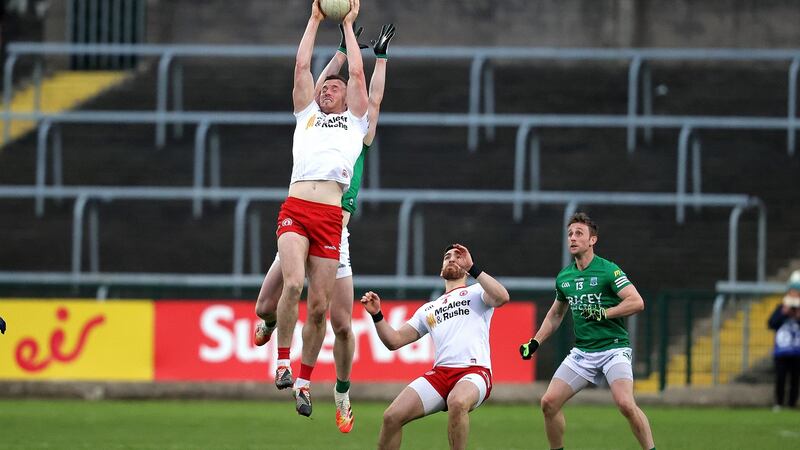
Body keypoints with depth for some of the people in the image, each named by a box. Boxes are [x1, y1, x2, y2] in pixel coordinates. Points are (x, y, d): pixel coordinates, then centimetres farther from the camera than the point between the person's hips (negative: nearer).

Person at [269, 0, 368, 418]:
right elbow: (302, 67, 22)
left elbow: (356, 73, 16)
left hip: (330, 216, 0)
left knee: (319, 305, -3)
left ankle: (304, 379, 10)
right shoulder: (307, 116, 26)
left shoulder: (355, 121, 23)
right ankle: (282, 361, -10)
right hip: (295, 209, 0)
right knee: (293, 282, -23)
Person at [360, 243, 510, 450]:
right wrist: (377, 315, 9)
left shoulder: (476, 293, 15)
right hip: (440, 372, 5)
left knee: (457, 402, -40)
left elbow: (502, 297, -9)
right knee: (392, 417, -15)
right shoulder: (428, 309, 29)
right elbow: (394, 340, 24)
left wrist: (473, 268, -8)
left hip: (474, 371, -5)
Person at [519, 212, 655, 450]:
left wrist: (604, 313, -23)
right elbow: (555, 315, 26)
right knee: (549, 402, -3)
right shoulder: (564, 277, 11)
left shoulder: (608, 270, -9)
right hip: (582, 352, 6)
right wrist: (535, 343, 18)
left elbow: (637, 302, -16)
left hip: (613, 348, -6)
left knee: (625, 403, -26)